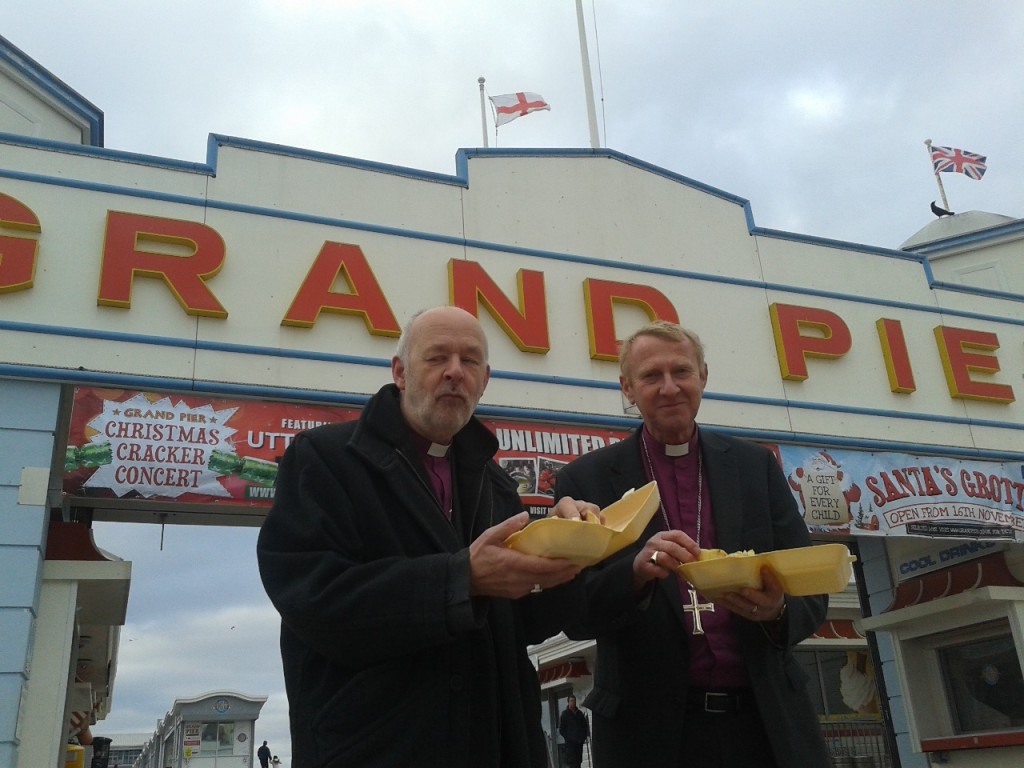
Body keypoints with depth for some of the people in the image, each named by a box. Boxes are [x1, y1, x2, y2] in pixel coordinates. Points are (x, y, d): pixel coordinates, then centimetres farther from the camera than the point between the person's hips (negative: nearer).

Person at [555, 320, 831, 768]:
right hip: (652, 731, -2)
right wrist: (635, 572, -25)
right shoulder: (587, 479, -2)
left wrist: (779, 610, -19)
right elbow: (573, 613, -6)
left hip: (768, 722, 2)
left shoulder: (756, 465, 5)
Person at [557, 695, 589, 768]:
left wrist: (584, 737, 8)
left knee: (578, 761, 4)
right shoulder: (565, 714, 2)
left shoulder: (580, 714, 14)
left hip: (579, 742, 5)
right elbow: (561, 729, 0)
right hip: (570, 742, -5)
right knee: (572, 761, -13)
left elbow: (585, 726, 22)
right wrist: (568, 738, -9)